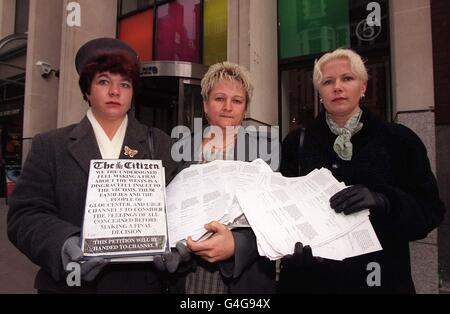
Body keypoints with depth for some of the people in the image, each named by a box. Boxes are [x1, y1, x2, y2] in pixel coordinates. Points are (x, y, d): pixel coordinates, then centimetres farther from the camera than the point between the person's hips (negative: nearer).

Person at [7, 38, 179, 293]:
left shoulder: (161, 145, 2)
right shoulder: (50, 146, 2)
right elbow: (25, 215, -4)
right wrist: (64, 244, -23)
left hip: (142, 282, 1)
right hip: (68, 284, 0)